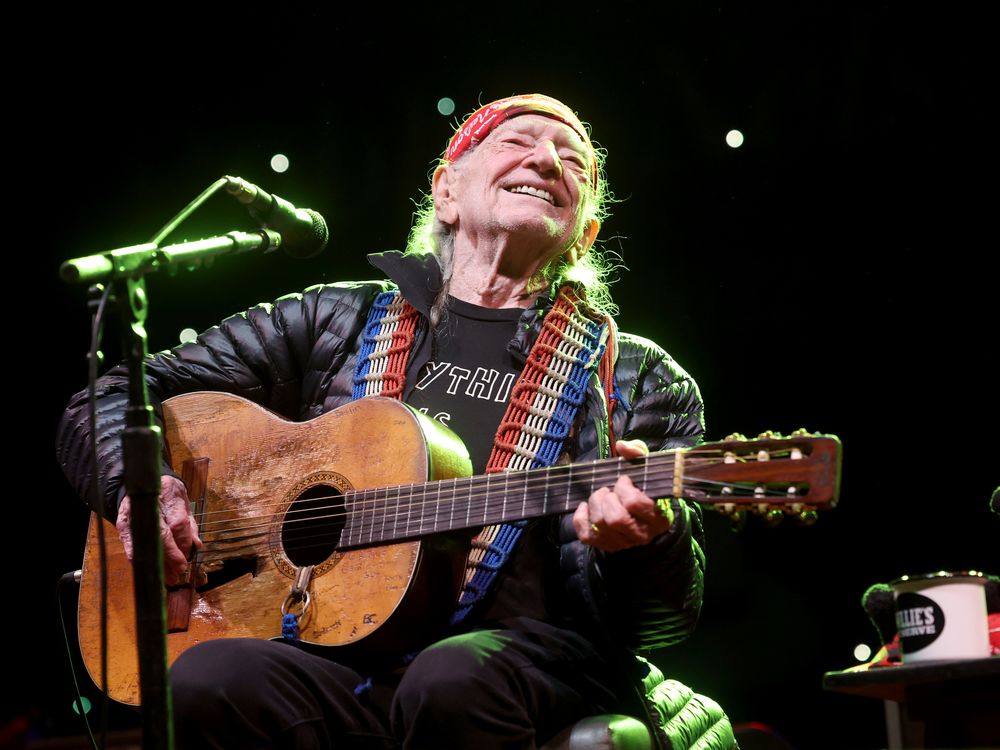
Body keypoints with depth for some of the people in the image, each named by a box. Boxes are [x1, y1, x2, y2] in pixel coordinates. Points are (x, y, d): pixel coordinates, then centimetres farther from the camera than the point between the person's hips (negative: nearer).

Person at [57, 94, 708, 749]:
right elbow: (112, 398, 21)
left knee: (451, 681, -37)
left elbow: (671, 617, 8)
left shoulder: (640, 379, 15)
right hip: (331, 659, 1)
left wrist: (649, 541, -16)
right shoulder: (336, 321, 18)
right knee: (209, 682, -32)